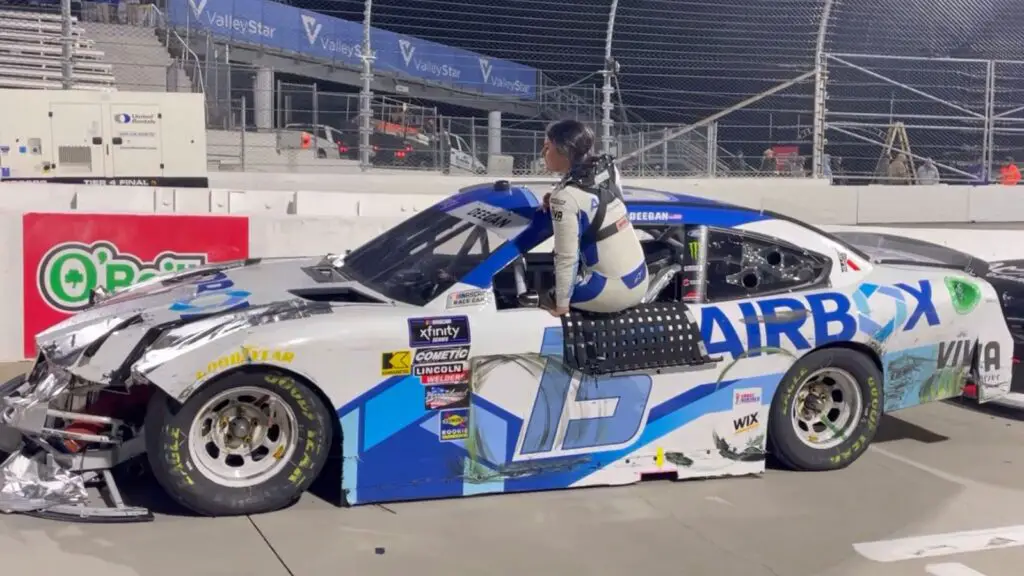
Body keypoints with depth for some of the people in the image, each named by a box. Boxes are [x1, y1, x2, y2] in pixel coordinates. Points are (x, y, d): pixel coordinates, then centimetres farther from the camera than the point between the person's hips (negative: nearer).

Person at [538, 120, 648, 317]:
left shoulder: (566, 196, -18)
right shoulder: (608, 168, 3)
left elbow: (567, 257, -17)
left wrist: (561, 305, -7)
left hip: (614, 291, -7)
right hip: (640, 282, 7)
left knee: (547, 301, 14)